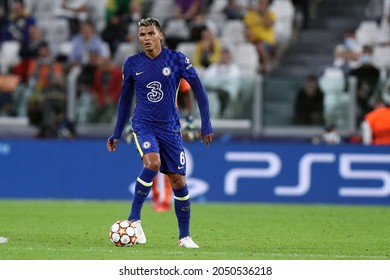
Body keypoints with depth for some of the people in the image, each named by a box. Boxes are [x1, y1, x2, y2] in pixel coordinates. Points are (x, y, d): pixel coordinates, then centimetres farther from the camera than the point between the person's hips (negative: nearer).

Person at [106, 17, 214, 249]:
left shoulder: (176, 59, -4)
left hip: (170, 127, 1)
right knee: (152, 163, -30)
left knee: (178, 181, -1)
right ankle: (134, 219, -17)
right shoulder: (132, 64, 1)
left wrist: (206, 125, -2)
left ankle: (185, 236, 14)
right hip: (144, 125, -1)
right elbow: (125, 99, 14)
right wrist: (117, 134, 15)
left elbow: (198, 89, 2)